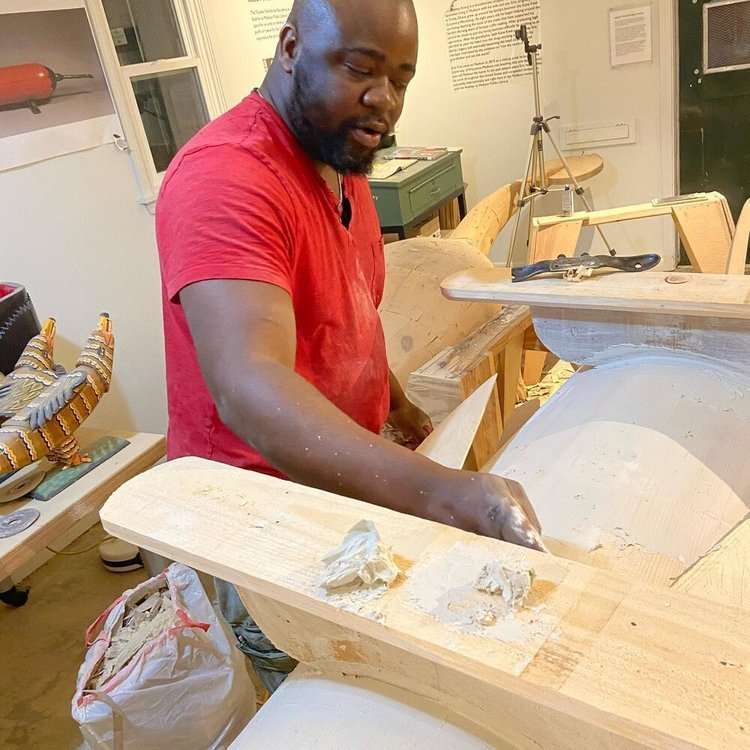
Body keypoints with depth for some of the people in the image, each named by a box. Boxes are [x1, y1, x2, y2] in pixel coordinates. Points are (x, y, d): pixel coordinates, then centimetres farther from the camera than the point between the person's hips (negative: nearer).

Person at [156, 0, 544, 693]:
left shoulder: (342, 162, 5)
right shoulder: (225, 175, -27)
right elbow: (247, 387, -42)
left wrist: (400, 408, 18)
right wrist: (442, 493, -53)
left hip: (346, 477, 8)